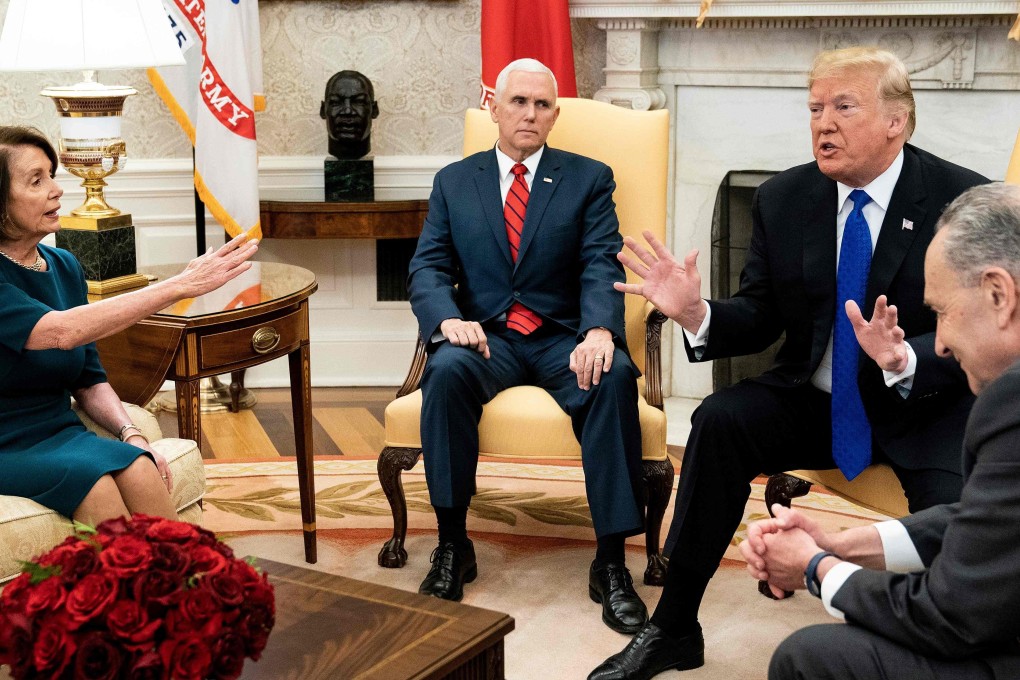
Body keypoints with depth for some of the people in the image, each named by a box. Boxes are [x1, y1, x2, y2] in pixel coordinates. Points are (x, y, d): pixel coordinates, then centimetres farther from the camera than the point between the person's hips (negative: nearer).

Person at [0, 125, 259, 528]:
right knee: (95, 484, -32)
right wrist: (181, 285, -32)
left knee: (139, 469, -25)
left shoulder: (64, 267, 9)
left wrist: (131, 432, -7)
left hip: (61, 434, 5)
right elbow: (62, 331, -31)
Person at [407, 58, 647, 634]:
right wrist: (448, 318, -18)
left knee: (615, 376, -33)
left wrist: (599, 332, -25)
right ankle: (453, 545, -21)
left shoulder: (590, 179, 10)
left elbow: (602, 266, -4)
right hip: (487, 337, 1)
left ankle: (611, 561, -27)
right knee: (448, 369, -33)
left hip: (564, 338, -1)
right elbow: (428, 268, 5)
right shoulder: (454, 182, 14)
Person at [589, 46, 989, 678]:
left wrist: (905, 358, -35)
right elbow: (760, 317, 4)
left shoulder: (966, 199, -11)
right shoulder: (783, 198, 0)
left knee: (956, 506, -31)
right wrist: (697, 313, -18)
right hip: (814, 401, 3)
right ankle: (674, 629, -11)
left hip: (927, 406, -3)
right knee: (720, 420, -23)